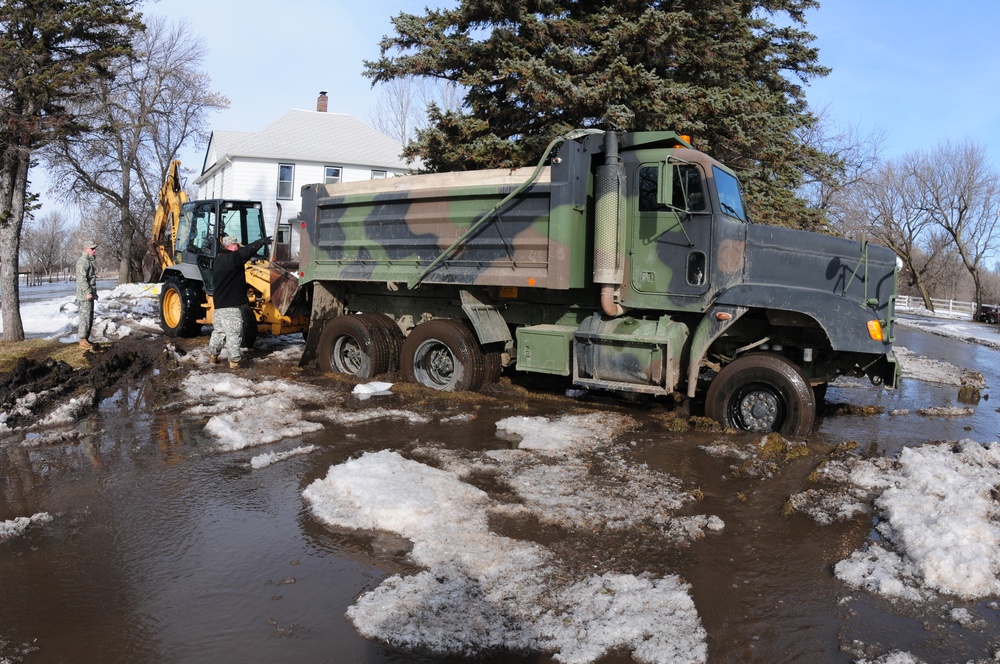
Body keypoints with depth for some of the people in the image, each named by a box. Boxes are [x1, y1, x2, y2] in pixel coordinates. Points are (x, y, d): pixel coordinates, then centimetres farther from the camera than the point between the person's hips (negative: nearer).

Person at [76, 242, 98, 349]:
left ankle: (86, 339, 21)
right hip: (85, 295, -10)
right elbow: (82, 278, -22)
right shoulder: (83, 262, -13)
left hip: (90, 294, 10)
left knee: (89, 317, 14)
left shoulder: (91, 261, 19)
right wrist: (88, 292, -27)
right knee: (85, 317, -8)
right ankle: (83, 341, -5)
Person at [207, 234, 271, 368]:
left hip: (219, 302, 9)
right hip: (232, 303, -9)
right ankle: (235, 360, -4)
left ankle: (212, 355, 25)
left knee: (218, 330, 19)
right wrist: (262, 241, -29)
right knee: (234, 333, -5)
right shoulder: (232, 258, -14)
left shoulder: (219, 260, 16)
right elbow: (246, 251, -26)